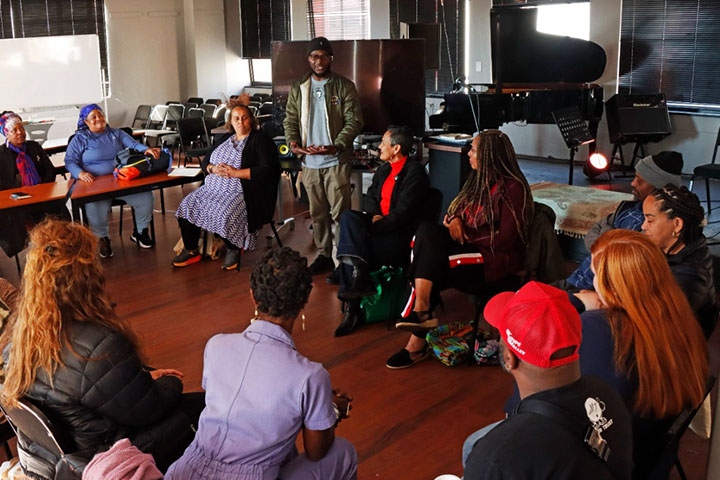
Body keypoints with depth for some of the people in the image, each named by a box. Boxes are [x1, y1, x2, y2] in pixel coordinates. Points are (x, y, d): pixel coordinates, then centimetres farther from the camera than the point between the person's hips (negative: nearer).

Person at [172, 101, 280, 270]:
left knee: (224, 213, -33)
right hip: (215, 187, 7)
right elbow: (205, 160, 21)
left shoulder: (261, 140, -1)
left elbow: (267, 169, -14)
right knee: (188, 205, -13)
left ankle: (234, 250, -5)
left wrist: (236, 172, -17)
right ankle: (191, 251, 0)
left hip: (242, 191, -7)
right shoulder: (225, 140, 21)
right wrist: (213, 169, -5)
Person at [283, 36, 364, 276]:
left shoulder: (344, 87, -2)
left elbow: (354, 121, -7)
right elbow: (290, 120, 12)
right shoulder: (298, 88, 10)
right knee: (317, 213, 12)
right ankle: (323, 255, 23)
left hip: (336, 160, -4)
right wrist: (293, 142, -8)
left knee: (340, 213, -4)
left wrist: (335, 147, -20)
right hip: (309, 161, 4)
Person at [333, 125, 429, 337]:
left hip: (400, 235, -8)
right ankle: (359, 279, -25)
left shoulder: (414, 172, -10)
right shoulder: (384, 169, 18)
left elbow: (402, 213, -17)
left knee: (349, 249, -23)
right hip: (379, 223, 8)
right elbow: (370, 196, 18)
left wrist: (372, 227, -18)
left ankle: (353, 309, -10)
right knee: (348, 216, -20)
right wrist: (374, 216, -4)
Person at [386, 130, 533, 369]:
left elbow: (506, 237, -17)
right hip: (470, 247, 8)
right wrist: (453, 219, -3)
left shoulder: (512, 188, -12)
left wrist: (467, 237, -11)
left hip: (496, 257, -8)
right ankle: (421, 311, -29)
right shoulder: (480, 180, 15)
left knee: (433, 270, -26)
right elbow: (457, 210, 21)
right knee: (427, 229, -20)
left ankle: (418, 341, -14)